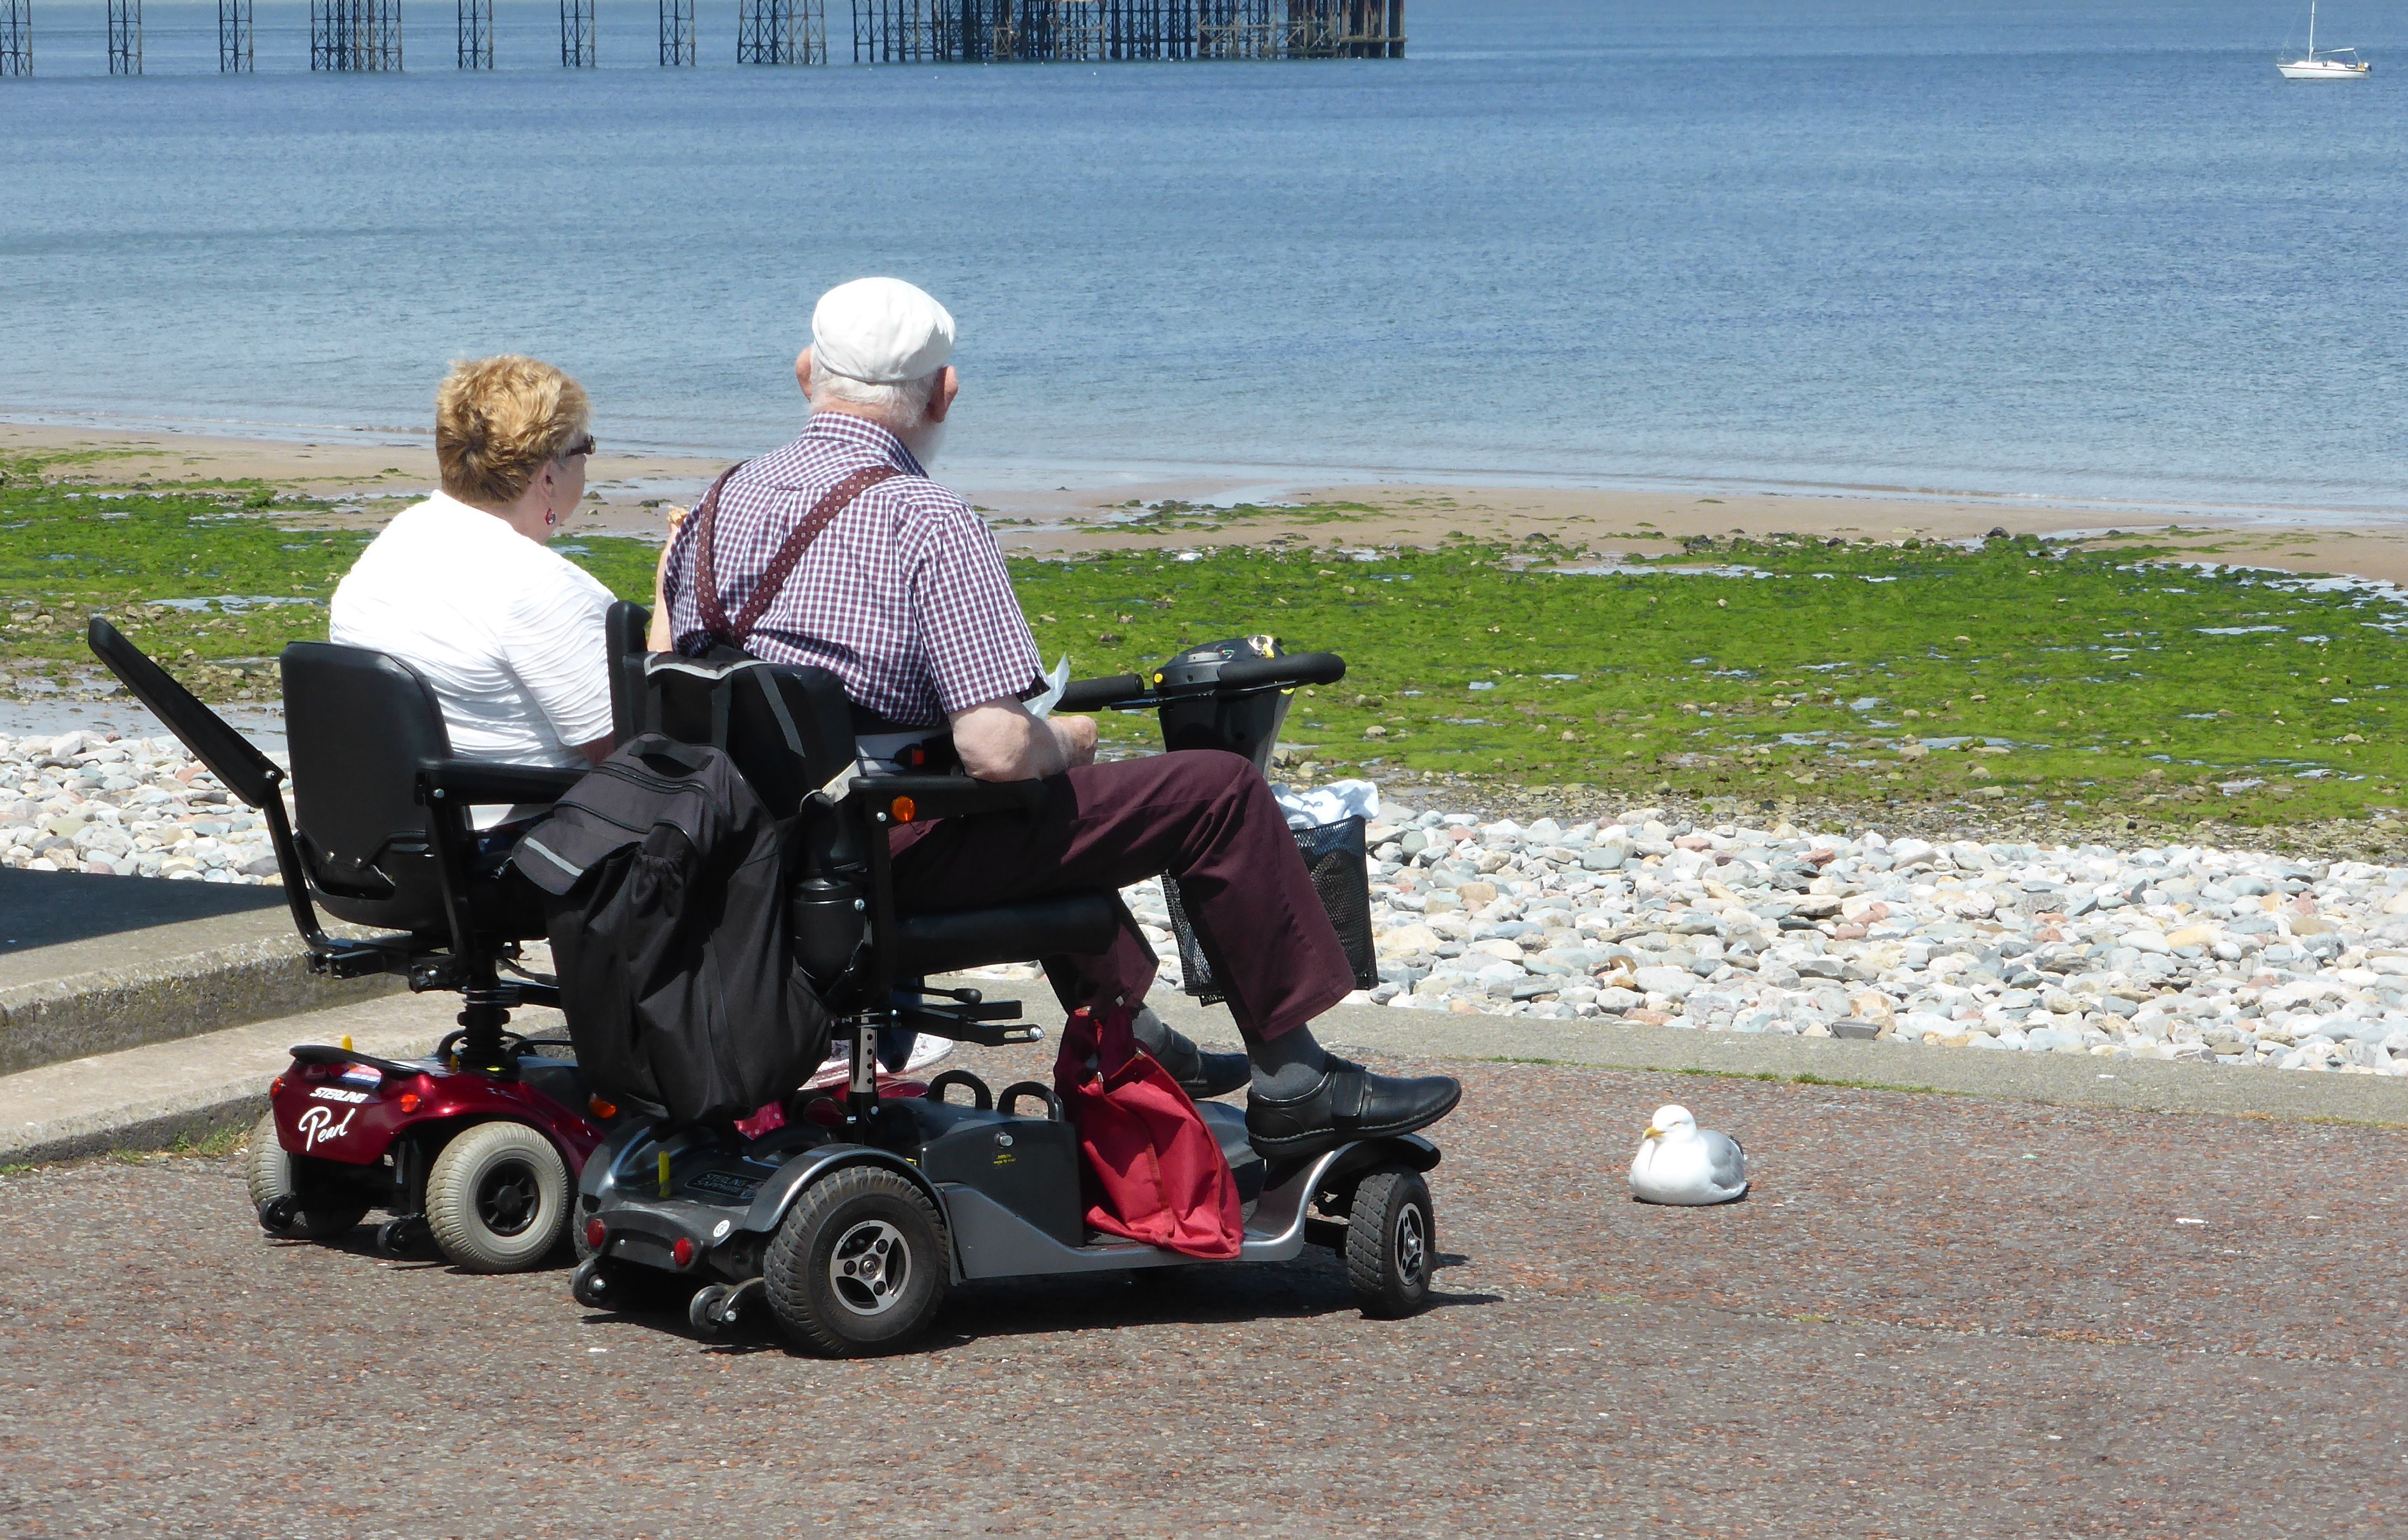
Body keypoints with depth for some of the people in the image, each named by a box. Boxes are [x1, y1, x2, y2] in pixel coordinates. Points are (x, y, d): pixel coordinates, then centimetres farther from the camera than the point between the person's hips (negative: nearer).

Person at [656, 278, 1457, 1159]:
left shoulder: (721, 503, 2)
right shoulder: (928, 523, -21)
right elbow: (998, 748, -27)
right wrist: (1064, 742, -2)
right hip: (904, 858, -8)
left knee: (1051, 792, 36)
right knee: (1220, 792, 2)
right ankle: (1293, 1084, 10)